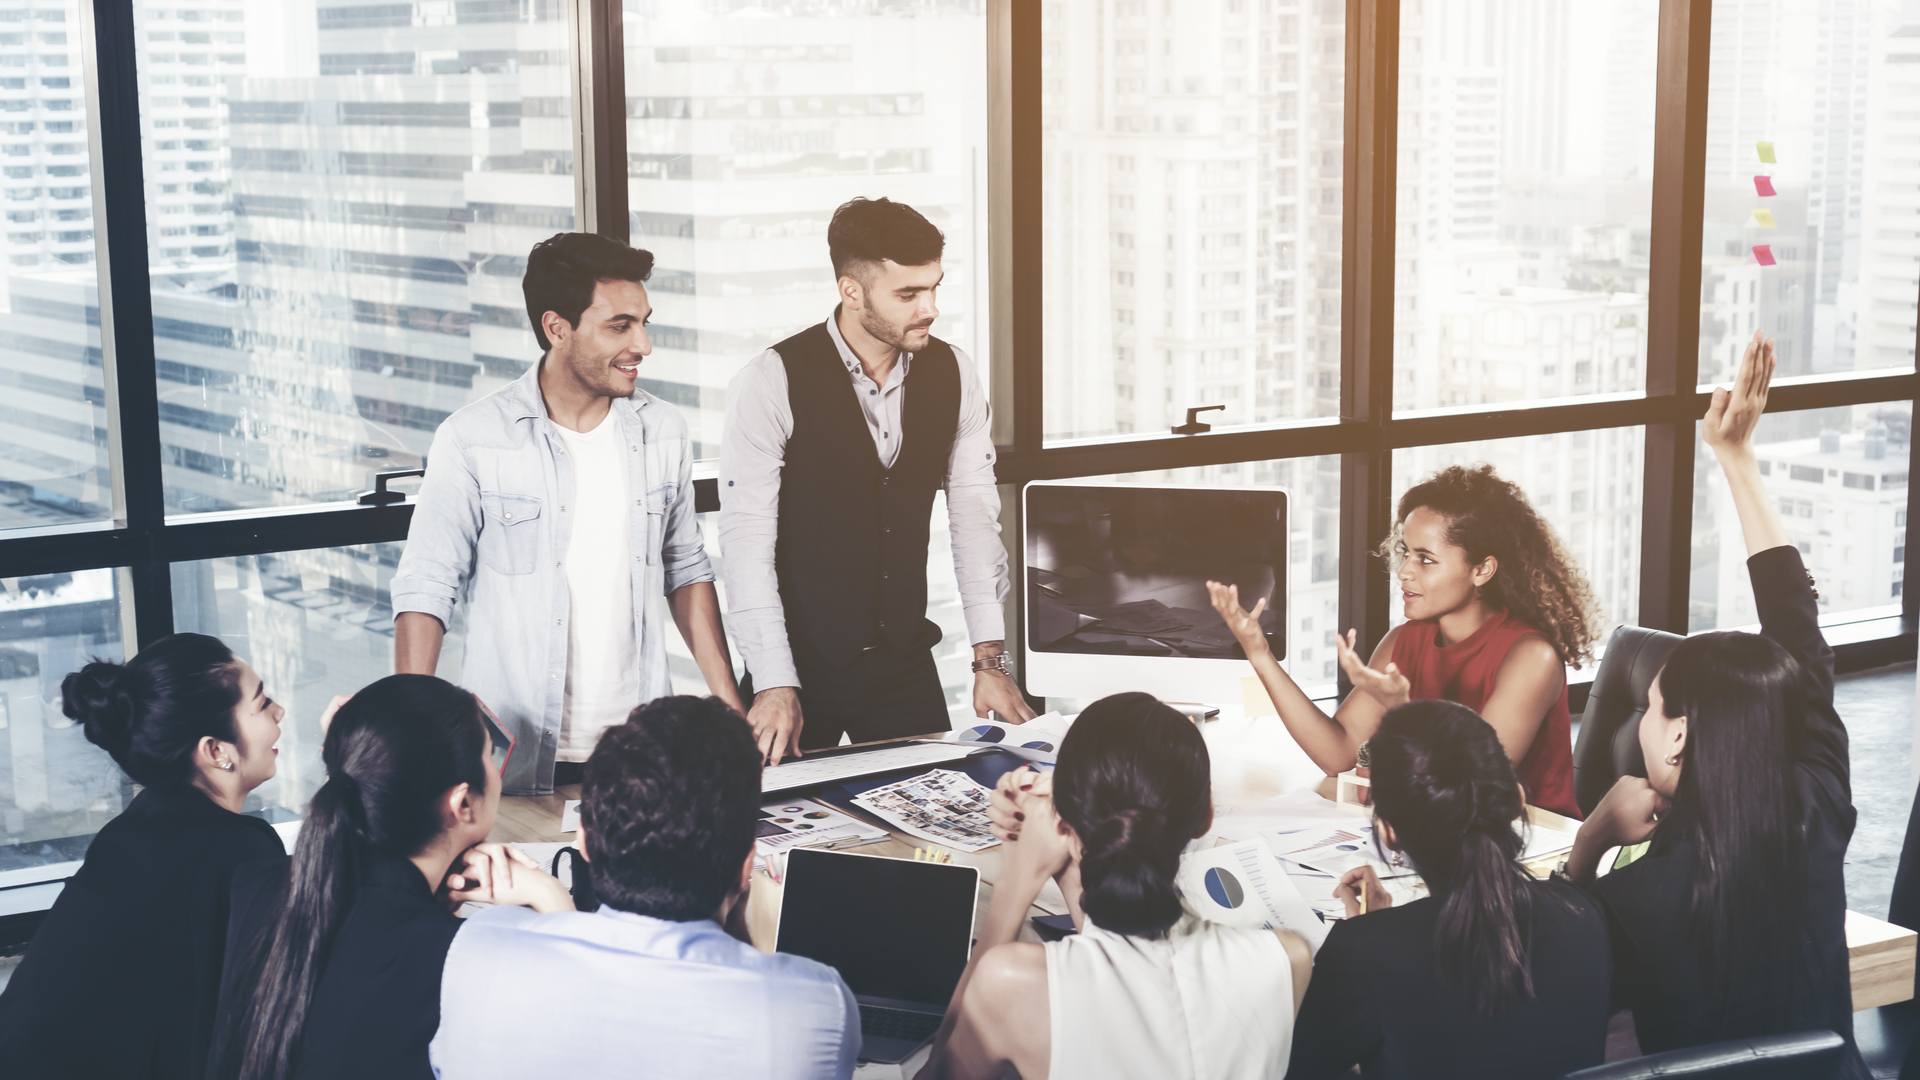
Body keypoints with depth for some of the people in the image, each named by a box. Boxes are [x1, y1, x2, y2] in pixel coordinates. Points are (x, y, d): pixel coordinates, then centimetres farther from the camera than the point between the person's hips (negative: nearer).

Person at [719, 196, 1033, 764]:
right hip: (804, 661, -4)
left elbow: (975, 514, 3)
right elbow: (747, 539, -15)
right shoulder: (772, 384, -15)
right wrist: (774, 686, -19)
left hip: (906, 660, 4)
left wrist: (991, 659, -2)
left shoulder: (953, 375, 0)